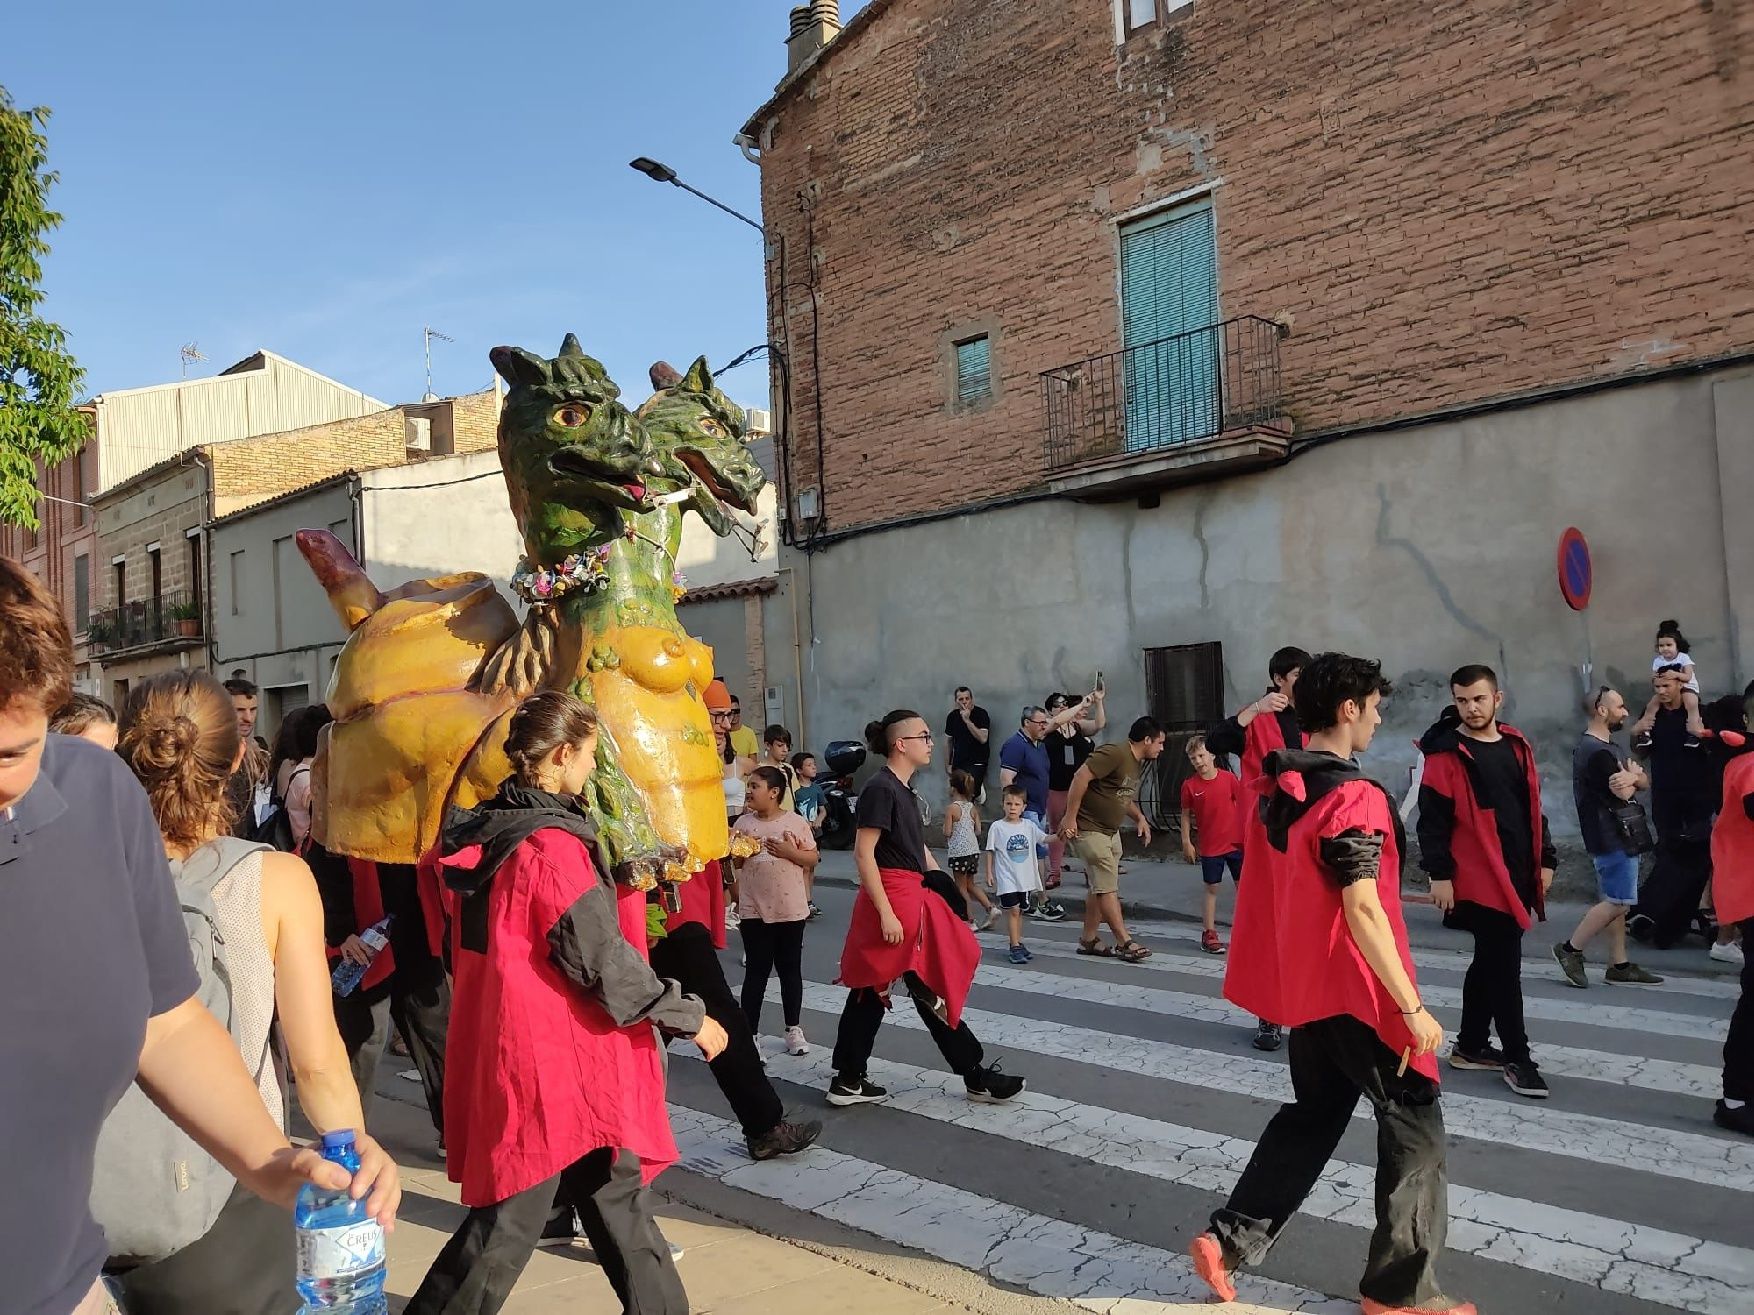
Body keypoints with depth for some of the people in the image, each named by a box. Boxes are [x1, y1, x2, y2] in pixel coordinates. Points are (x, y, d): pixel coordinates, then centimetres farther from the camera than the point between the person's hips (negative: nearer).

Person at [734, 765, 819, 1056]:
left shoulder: (796, 822, -5)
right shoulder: (743, 823, 1)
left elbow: (813, 859, -1)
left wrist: (791, 852, -18)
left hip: (791, 909, -1)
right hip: (754, 909, 1)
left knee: (790, 969, 11)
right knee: (756, 970, 6)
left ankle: (794, 1029, 24)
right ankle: (750, 1032, 12)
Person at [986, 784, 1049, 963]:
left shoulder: (1029, 825, 3)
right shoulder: (997, 827, -6)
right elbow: (990, 851, -1)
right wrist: (989, 873, -2)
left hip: (1025, 877, 4)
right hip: (1006, 877, -4)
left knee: (1019, 911, 14)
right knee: (1013, 910, -8)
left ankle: (1018, 943, 25)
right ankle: (1015, 947, -4)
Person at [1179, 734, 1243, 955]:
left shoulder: (1229, 778, -5)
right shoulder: (1189, 785, -6)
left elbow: (1241, 805, 4)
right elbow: (1186, 815, 1)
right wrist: (1186, 842, -4)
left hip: (1236, 842, 1)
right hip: (1210, 847, -1)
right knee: (1211, 889, 5)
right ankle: (1209, 933, 12)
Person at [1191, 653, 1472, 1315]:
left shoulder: (1280, 788, 6)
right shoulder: (1354, 798, -20)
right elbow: (1362, 913, -25)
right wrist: (1413, 1007, -20)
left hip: (1305, 982, 8)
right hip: (1357, 989, -8)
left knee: (1315, 1112, 21)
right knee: (1413, 1123, 8)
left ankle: (1228, 1239, 20)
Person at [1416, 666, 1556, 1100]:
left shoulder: (1517, 745, 11)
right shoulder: (1446, 754, -10)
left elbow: (1533, 807, 17)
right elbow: (1433, 819, -12)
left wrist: (1545, 859, 14)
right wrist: (1440, 874, -15)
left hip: (1518, 873, 7)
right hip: (1480, 878, -7)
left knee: (1490, 961, 15)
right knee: (1504, 965, -4)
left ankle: (1471, 1045, 26)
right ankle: (1517, 1057, 8)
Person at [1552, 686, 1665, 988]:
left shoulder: (1593, 745, 14)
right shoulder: (1598, 752, -19)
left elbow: (1644, 782, 11)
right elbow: (1625, 793, -18)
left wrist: (1633, 776, -12)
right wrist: (1633, 776, 2)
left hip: (1612, 836, 10)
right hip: (1611, 838, -10)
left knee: (1616, 901, 12)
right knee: (1618, 902, -8)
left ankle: (1619, 964, 16)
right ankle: (1571, 949, 1)